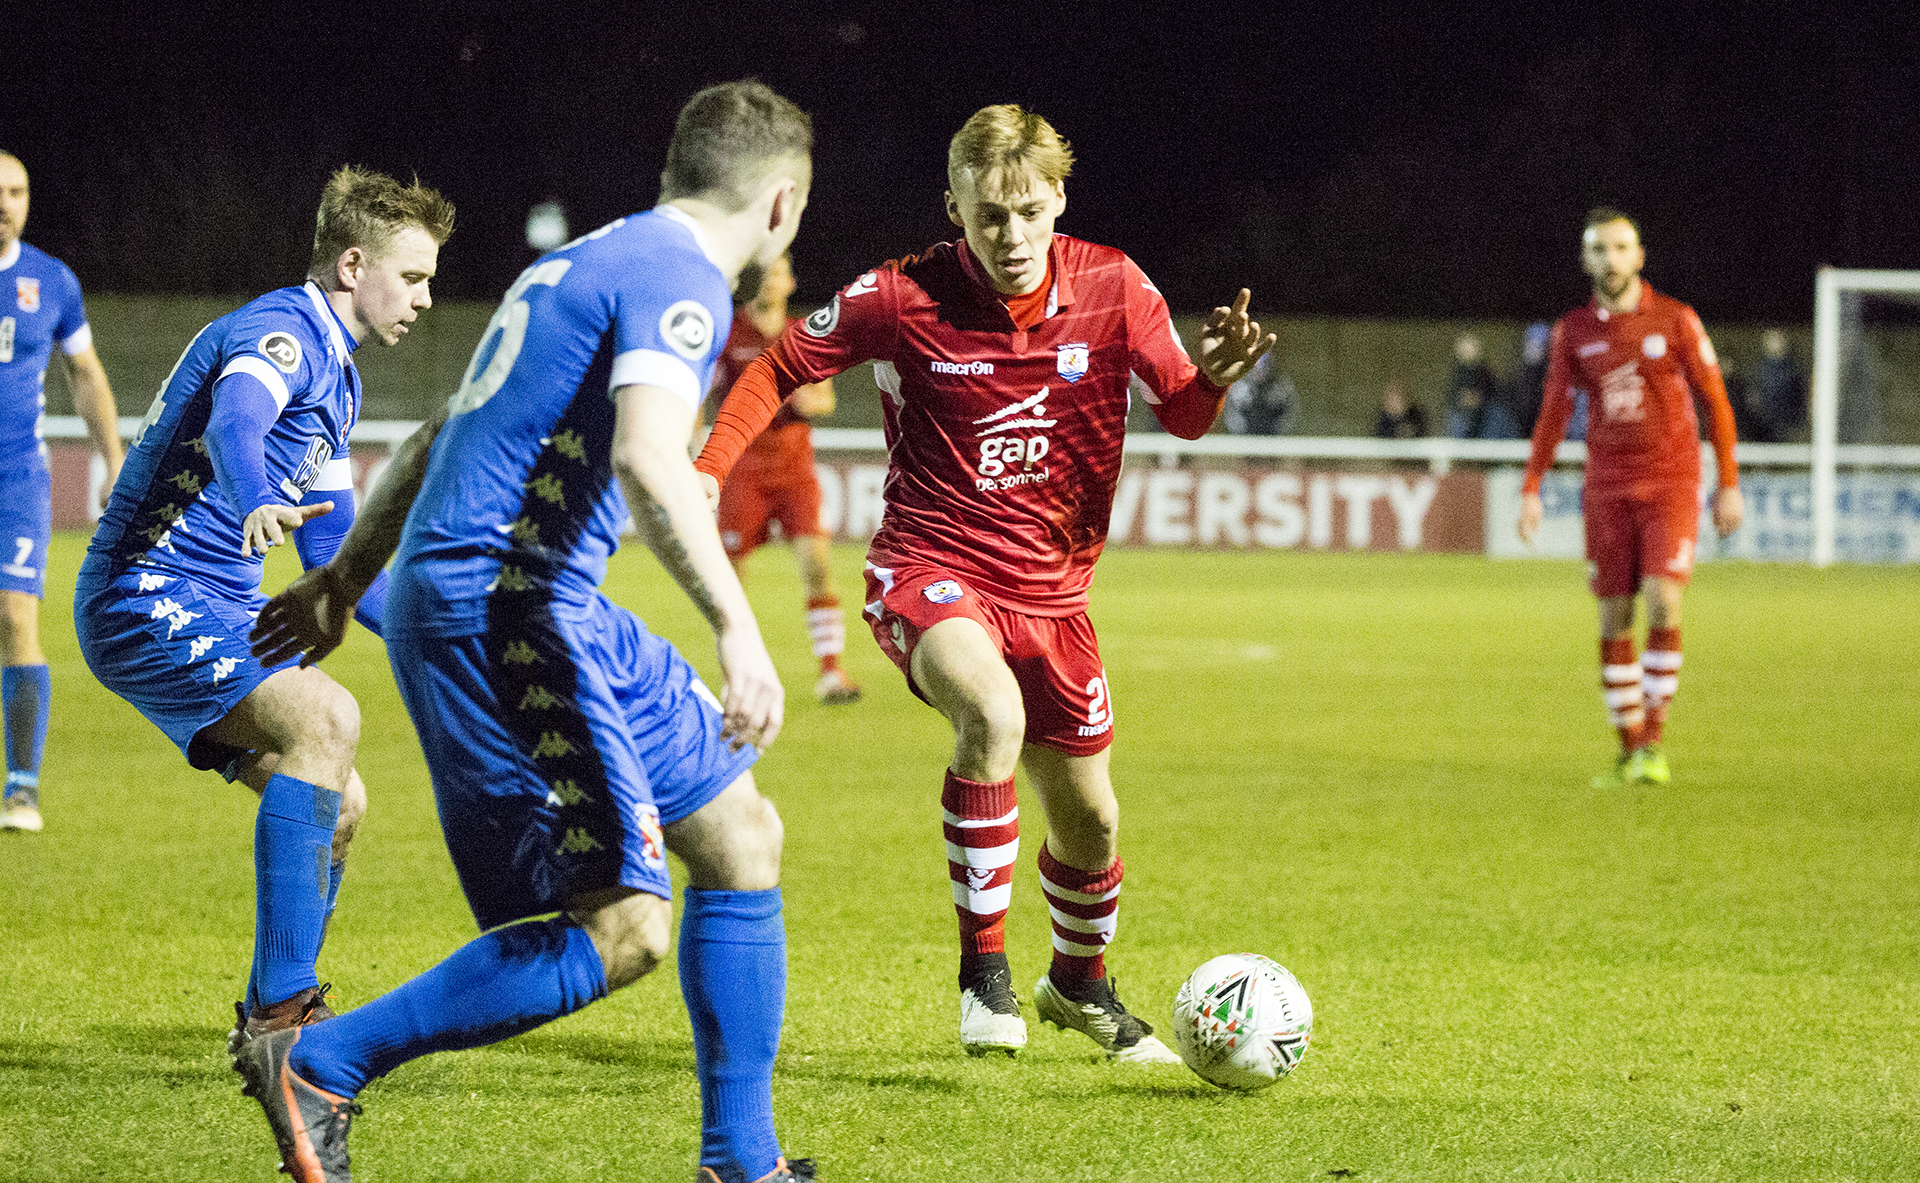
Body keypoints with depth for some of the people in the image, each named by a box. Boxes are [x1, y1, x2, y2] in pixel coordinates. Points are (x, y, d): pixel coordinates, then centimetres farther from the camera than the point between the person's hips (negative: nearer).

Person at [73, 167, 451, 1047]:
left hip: (215, 614, 10)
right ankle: (281, 1008, -29)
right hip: (148, 600, -10)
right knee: (325, 718, -27)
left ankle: (268, 1022, 19)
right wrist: (257, 505, -58)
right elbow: (232, 423, -37)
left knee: (336, 805, 7)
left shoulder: (336, 374, 19)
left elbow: (331, 550, 27)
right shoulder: (282, 331, -13)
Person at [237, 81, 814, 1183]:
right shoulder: (680, 277, -9)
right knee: (619, 927, -14)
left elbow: (441, 438, 27)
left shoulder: (588, 260, 22)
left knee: (740, 834, 13)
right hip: (507, 606, -11)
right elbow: (646, 456, -27)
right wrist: (737, 628, -30)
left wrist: (344, 578, 33)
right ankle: (320, 1065, -8)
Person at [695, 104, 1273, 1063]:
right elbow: (778, 371, 1)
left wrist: (1212, 374, -22)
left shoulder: (1112, 288, -6)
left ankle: (1080, 983, 44)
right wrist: (707, 471, -12)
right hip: (929, 569, -4)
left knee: (1089, 819, 13)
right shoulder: (901, 299, -13)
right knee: (993, 713, -35)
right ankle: (982, 967, -22)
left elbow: (1182, 416, 0)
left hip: (1050, 592, 4)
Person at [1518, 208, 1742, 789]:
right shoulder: (1573, 331, 6)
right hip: (1607, 490, 3)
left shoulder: (1675, 321, -2)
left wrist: (1729, 484, -1)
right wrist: (1531, 489, 7)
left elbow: (1716, 403, 2)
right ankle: (1629, 751, 11)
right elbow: (1553, 413, 13)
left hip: (1671, 484, -3)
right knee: (1614, 620, 2)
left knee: (1663, 604, -17)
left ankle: (1654, 741, -8)